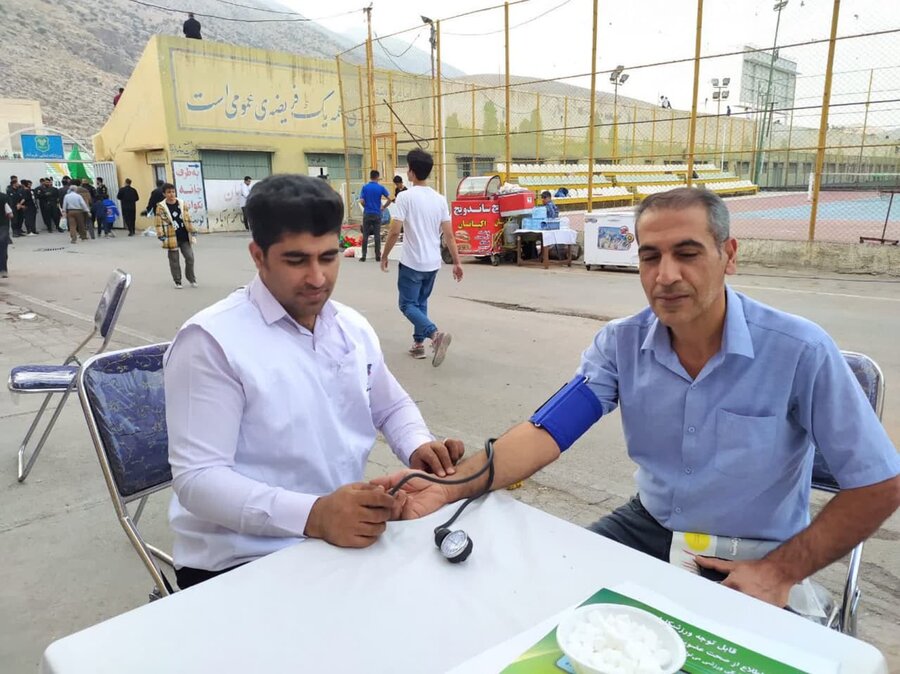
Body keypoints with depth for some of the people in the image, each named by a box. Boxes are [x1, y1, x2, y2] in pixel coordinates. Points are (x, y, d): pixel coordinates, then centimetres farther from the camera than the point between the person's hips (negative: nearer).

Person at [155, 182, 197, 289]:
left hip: (184, 237, 2)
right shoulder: (161, 207, -7)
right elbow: (159, 223, -7)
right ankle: (177, 281, 18)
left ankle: (191, 278, 20)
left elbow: (188, 219, 8)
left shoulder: (182, 204, 3)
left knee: (190, 257, 3)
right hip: (172, 238, -2)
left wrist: (192, 233, 7)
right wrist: (161, 236, -11)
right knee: (174, 260, 7)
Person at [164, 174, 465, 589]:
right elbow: (197, 478, -18)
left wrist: (418, 446, -3)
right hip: (243, 562, -6)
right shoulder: (211, 341, -14)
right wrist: (313, 515, -32)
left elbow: (392, 407, 19)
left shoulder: (354, 327, 7)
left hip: (345, 535, 7)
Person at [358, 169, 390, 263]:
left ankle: (363, 256, 6)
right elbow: (389, 199, -9)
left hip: (367, 214, 0)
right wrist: (384, 207, 7)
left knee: (365, 235, 5)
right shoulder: (381, 187, -3)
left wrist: (366, 206, 12)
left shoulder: (365, 187, -2)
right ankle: (378, 256, 6)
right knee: (377, 235, 5)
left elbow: (361, 201, -7)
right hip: (377, 214, 0)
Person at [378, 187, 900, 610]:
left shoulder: (800, 351, -20)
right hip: (650, 527, 3)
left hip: (750, 563, -3)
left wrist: (780, 573, -17)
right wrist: (449, 486, -31)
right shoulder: (621, 345, -10)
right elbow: (544, 434, -16)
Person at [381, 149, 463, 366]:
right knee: (421, 303, 20)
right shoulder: (440, 199, 4)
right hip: (433, 263, 6)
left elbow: (395, 231, -14)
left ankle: (435, 334, -19)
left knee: (408, 305, 2)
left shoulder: (405, 197, -13)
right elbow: (449, 234, 4)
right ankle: (418, 344, 24)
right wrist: (457, 262, 9)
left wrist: (384, 256, -1)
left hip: (411, 262, -6)